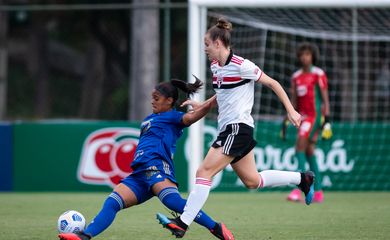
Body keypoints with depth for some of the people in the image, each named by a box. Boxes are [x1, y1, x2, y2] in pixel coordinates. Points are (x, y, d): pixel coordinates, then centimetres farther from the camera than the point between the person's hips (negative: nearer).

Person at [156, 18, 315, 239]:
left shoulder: (241, 65, -14)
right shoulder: (215, 67, 11)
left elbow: (273, 83, -7)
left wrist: (291, 111, -8)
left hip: (238, 129, -9)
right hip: (228, 129, 9)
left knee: (204, 172, -15)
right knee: (252, 181, 14)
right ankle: (302, 179, 28)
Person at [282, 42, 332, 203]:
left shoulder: (318, 74, -4)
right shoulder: (296, 77, 14)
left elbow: (325, 98, -6)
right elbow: (293, 101, 17)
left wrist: (326, 120, -13)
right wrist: (287, 121, 11)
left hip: (315, 115, -7)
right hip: (302, 116, 7)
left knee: (300, 145, -20)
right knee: (309, 152, 6)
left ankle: (299, 189, -24)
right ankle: (318, 192, 11)